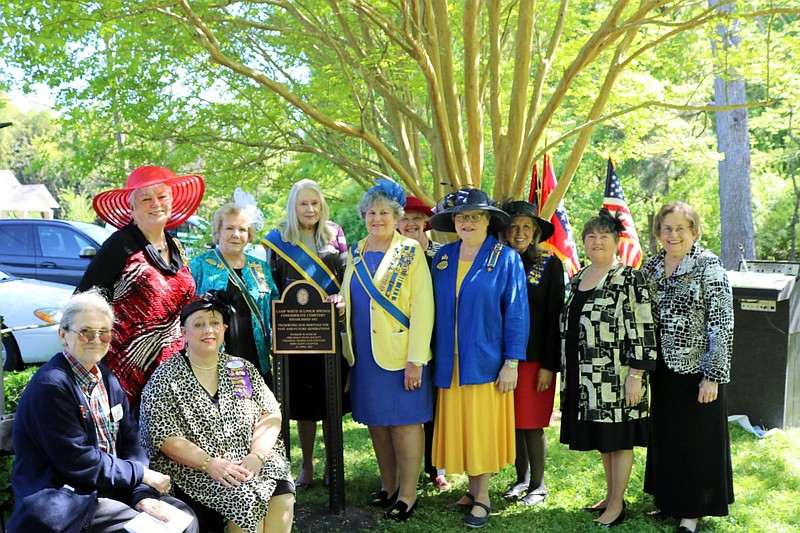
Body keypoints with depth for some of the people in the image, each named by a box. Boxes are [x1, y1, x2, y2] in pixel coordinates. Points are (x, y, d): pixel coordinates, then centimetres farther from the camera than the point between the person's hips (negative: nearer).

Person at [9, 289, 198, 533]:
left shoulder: (106, 377, 8)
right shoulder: (51, 386, -18)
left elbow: (129, 439, 6)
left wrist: (142, 494, -9)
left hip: (110, 487, 7)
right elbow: (78, 462, -20)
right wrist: (142, 474, -11)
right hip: (66, 502, -7)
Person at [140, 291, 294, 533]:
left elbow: (270, 416, 6)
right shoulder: (164, 379, -1)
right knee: (246, 497, -28)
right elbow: (166, 438, -10)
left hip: (249, 462, 4)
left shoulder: (244, 369, 12)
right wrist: (210, 464, -21)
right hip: (194, 470, -4)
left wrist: (257, 455, -12)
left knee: (281, 492, -23)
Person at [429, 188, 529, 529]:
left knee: (482, 427, 2)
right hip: (450, 362, 4)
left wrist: (511, 362, -10)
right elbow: (433, 308, 11)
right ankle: (472, 488, 23)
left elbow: (516, 313, -6)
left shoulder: (506, 258, -4)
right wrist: (432, 354, 7)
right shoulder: (443, 257, 7)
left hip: (485, 360, -4)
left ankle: (482, 496, 15)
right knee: (458, 427, 8)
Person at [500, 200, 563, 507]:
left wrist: (549, 365, -10)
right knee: (512, 422, 9)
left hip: (535, 358, -3)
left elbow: (555, 316, -5)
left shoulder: (549, 263, -2)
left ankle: (538, 485, 16)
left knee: (532, 424, 0)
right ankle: (521, 479, 25)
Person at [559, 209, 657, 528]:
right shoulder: (577, 278, 11)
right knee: (601, 439, 17)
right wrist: (567, 373, 18)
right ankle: (610, 495, 31)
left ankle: (617, 504, 16)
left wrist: (636, 375, -19)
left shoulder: (630, 279, -11)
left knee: (618, 440, 4)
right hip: (585, 379, 7)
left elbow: (643, 331, -15)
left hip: (616, 378, -7)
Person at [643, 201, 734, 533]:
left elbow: (722, 324, -14)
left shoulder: (708, 266, -11)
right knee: (664, 438, 14)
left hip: (696, 369, -5)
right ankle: (668, 501, 30)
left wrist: (713, 376, -17)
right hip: (662, 369, 6)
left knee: (696, 441, 5)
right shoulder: (651, 266, 7)